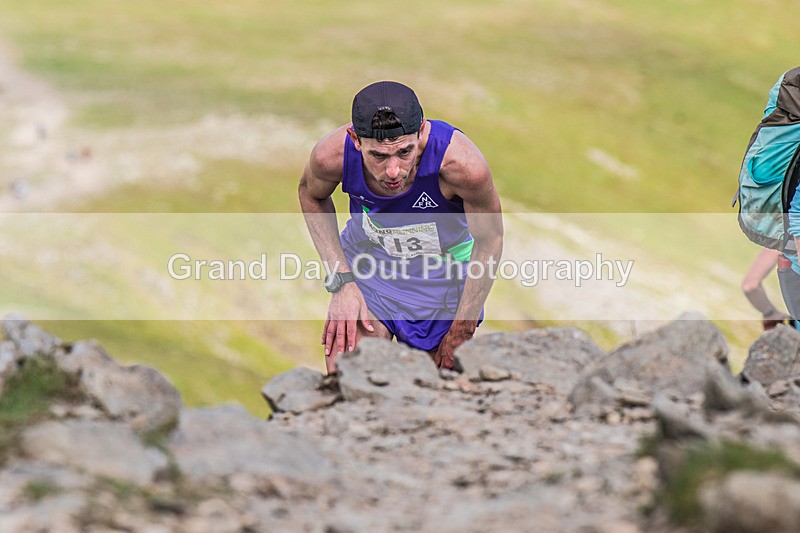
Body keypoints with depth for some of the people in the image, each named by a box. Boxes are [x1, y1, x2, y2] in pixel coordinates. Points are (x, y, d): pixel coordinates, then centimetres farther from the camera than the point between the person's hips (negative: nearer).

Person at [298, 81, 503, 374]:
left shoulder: (462, 163, -35)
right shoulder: (332, 155, -28)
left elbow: (489, 242, -16)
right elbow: (311, 196, -1)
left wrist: (461, 332, -10)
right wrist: (341, 281, -9)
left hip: (444, 273, -1)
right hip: (364, 267, 1)